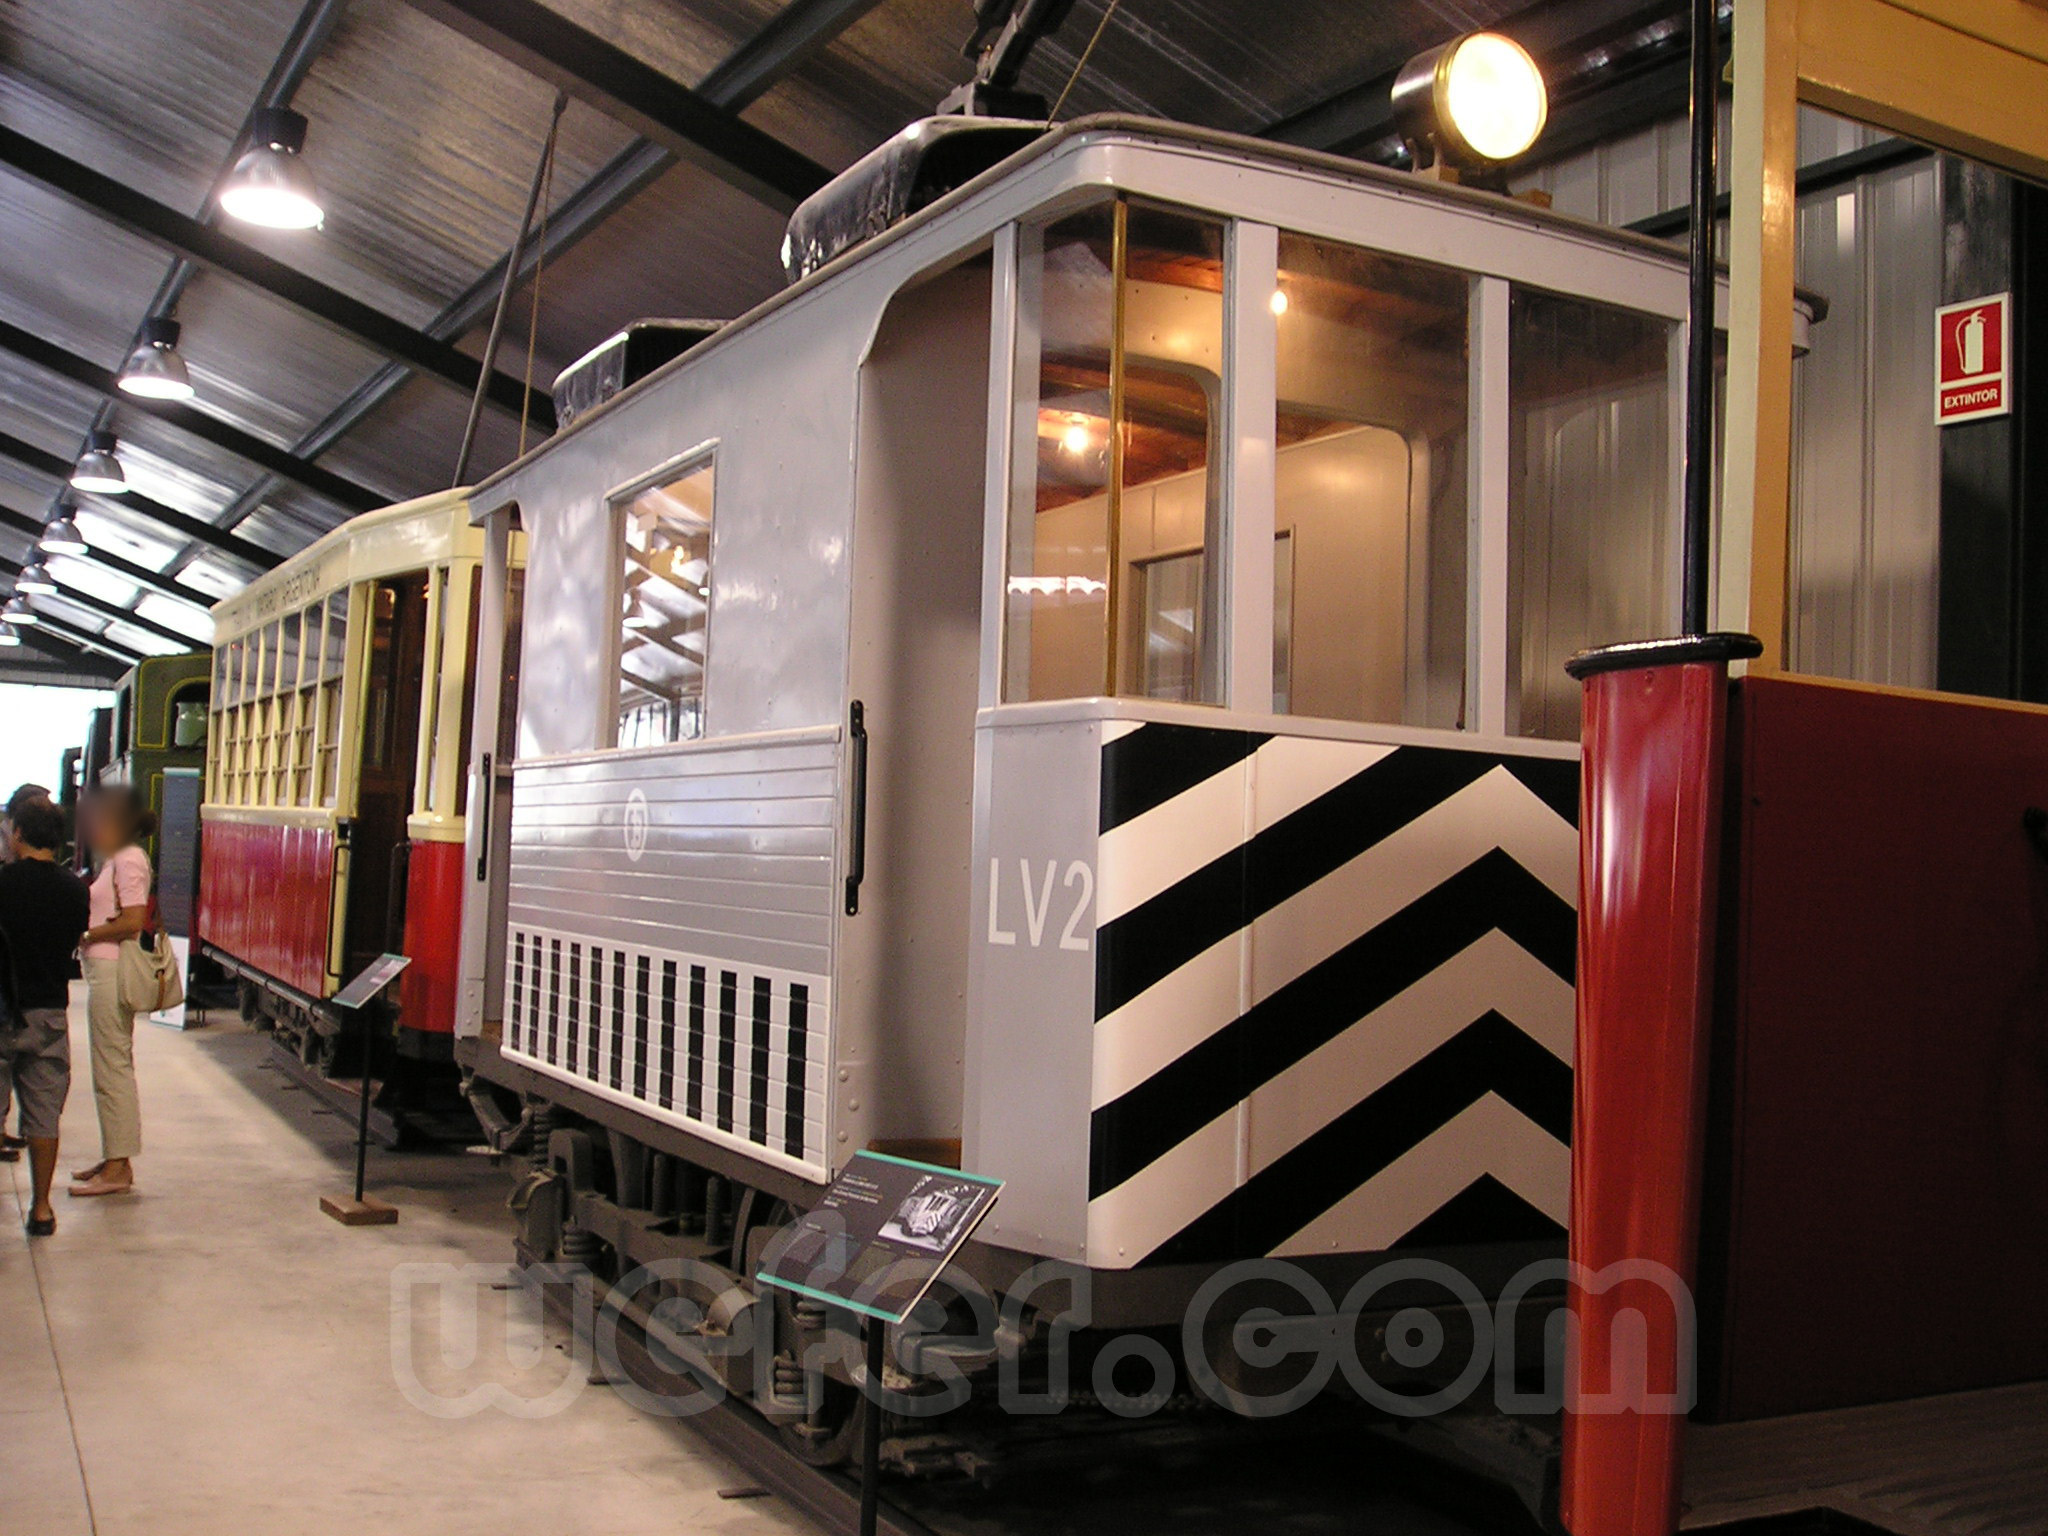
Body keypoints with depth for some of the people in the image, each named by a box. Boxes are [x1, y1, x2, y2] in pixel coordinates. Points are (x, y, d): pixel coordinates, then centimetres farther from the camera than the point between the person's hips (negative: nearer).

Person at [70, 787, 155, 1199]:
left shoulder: (128, 859, -13)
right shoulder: (116, 859, 18)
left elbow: (133, 920, -21)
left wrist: (85, 935, -13)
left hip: (112, 970, -10)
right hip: (104, 969, 10)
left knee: (112, 1068, -6)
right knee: (111, 1067, 14)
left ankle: (118, 1168, -2)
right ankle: (114, 1159, 21)